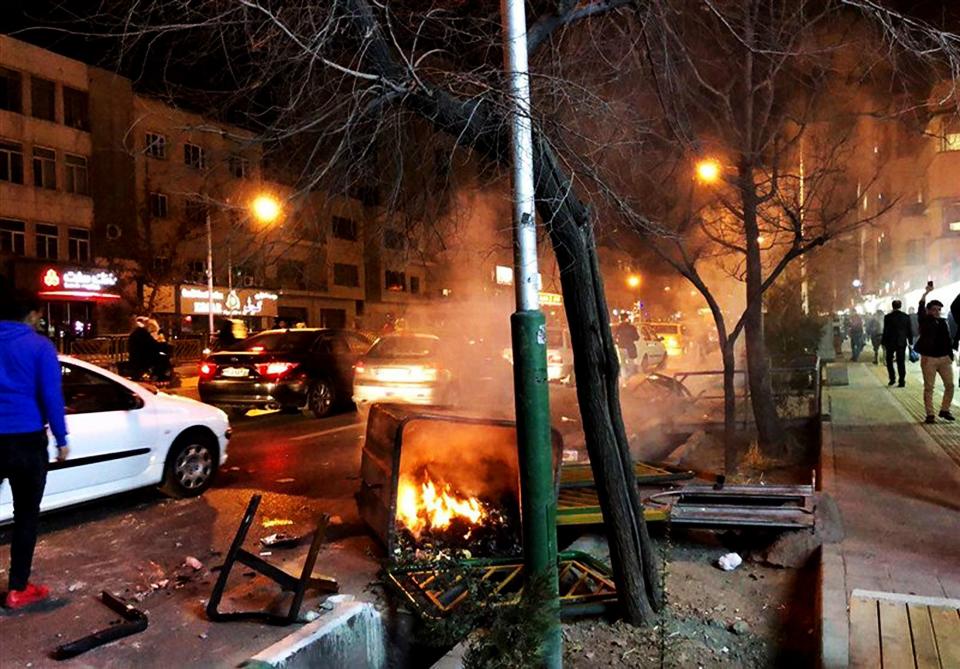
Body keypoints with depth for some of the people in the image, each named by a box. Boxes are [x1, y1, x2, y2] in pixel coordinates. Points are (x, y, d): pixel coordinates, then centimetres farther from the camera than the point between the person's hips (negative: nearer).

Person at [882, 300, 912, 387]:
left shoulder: (888, 317, -10)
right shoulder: (906, 317, -1)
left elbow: (885, 331, -8)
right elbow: (909, 330, 3)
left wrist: (883, 342, -1)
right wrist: (910, 341, 12)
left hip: (890, 342, -2)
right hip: (902, 342, 2)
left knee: (889, 360, 14)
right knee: (901, 362, 6)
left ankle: (892, 378, 7)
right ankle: (902, 381, 5)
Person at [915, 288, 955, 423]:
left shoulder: (943, 322, 11)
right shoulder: (924, 320, 0)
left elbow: (948, 340, 14)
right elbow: (921, 307, -15)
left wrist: (951, 355, 9)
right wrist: (926, 292, -20)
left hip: (944, 358, 5)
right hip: (929, 358, -5)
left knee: (950, 385, 4)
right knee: (929, 387, -2)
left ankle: (944, 410, 19)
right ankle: (930, 414, 2)